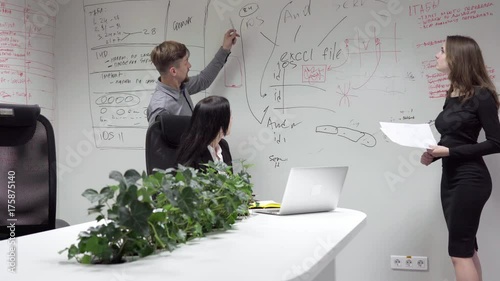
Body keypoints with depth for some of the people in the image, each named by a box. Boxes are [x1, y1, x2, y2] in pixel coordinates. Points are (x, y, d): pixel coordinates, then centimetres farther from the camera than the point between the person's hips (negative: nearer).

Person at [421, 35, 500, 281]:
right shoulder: (451, 95, 9)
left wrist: (450, 152, -19)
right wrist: (434, 155, -2)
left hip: (470, 179, -8)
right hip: (450, 177, 8)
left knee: (459, 251, -3)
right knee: (466, 248, 14)